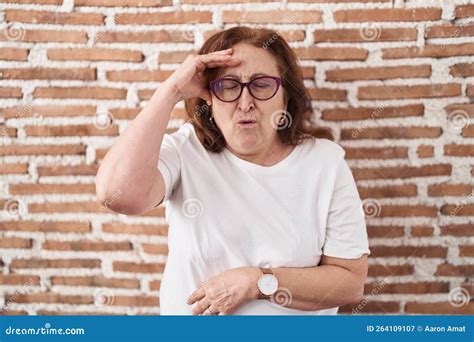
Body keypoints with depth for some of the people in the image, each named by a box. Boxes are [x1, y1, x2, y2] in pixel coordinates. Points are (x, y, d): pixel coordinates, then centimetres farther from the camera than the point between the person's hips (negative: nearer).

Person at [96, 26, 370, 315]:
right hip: (189, 310, 1)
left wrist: (258, 282, -18)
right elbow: (118, 193, -29)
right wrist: (171, 91, -22)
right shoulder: (185, 150, -9)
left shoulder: (326, 161, -8)